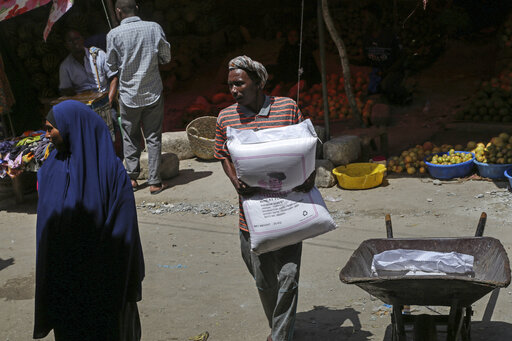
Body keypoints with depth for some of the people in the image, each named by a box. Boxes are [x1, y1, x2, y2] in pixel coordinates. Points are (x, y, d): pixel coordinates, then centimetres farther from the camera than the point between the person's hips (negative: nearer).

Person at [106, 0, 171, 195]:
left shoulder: (114, 35, -10)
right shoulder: (154, 28, -6)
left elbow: (112, 66, 0)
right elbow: (166, 57, 3)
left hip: (129, 94, -1)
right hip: (153, 93, 1)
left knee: (130, 138, 15)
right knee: (153, 138, 7)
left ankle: (132, 177, 17)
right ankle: (154, 182, 7)